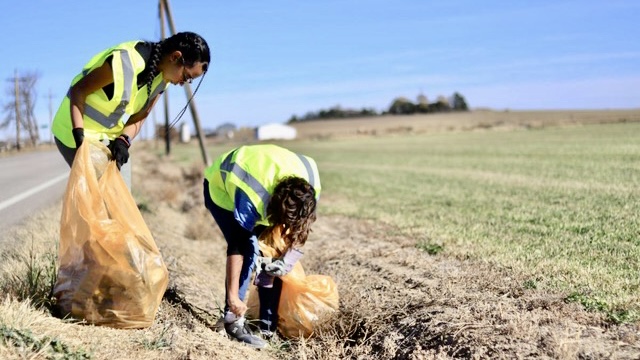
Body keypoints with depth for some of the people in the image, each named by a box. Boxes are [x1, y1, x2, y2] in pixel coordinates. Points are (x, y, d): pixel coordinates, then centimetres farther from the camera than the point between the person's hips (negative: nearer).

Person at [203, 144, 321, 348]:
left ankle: (269, 325, 3)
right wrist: (233, 296, -31)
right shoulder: (251, 198, -43)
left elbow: (302, 223, -9)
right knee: (248, 249, -24)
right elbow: (237, 247, -35)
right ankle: (233, 319, -14)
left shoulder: (312, 182, -28)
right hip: (221, 187, -5)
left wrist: (289, 257, -19)